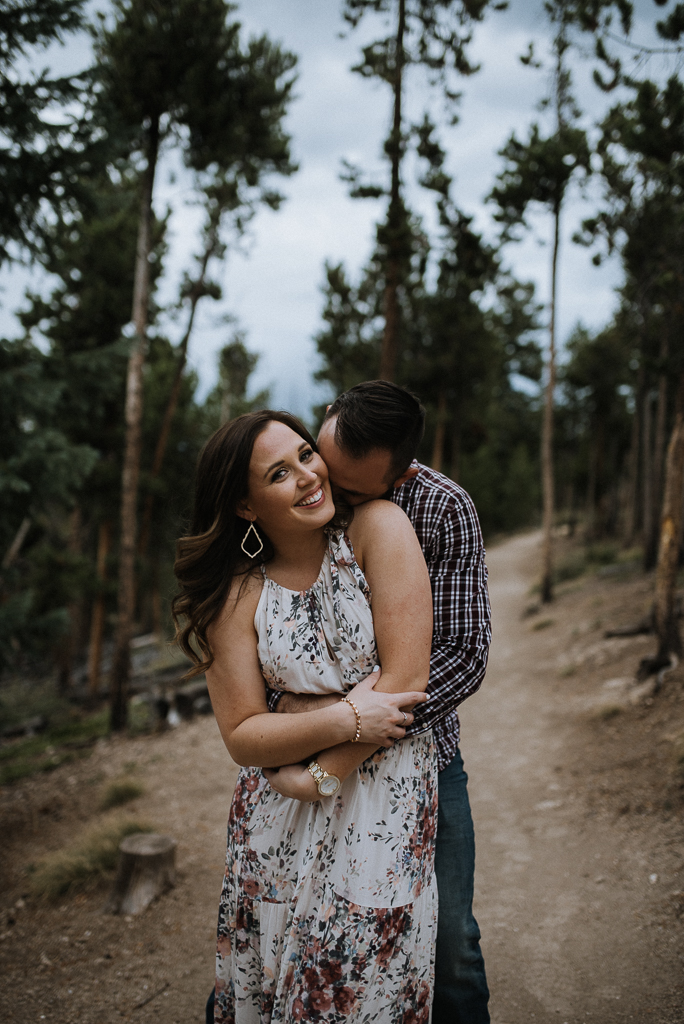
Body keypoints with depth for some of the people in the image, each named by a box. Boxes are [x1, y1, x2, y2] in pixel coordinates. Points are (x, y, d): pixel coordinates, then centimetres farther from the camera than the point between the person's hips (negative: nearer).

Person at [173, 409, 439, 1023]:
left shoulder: (377, 527, -10)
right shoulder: (238, 596, -3)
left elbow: (406, 679, -14)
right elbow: (242, 735, -4)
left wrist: (321, 776, -12)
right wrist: (343, 720, -19)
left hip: (385, 798, -2)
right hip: (279, 818, 2)